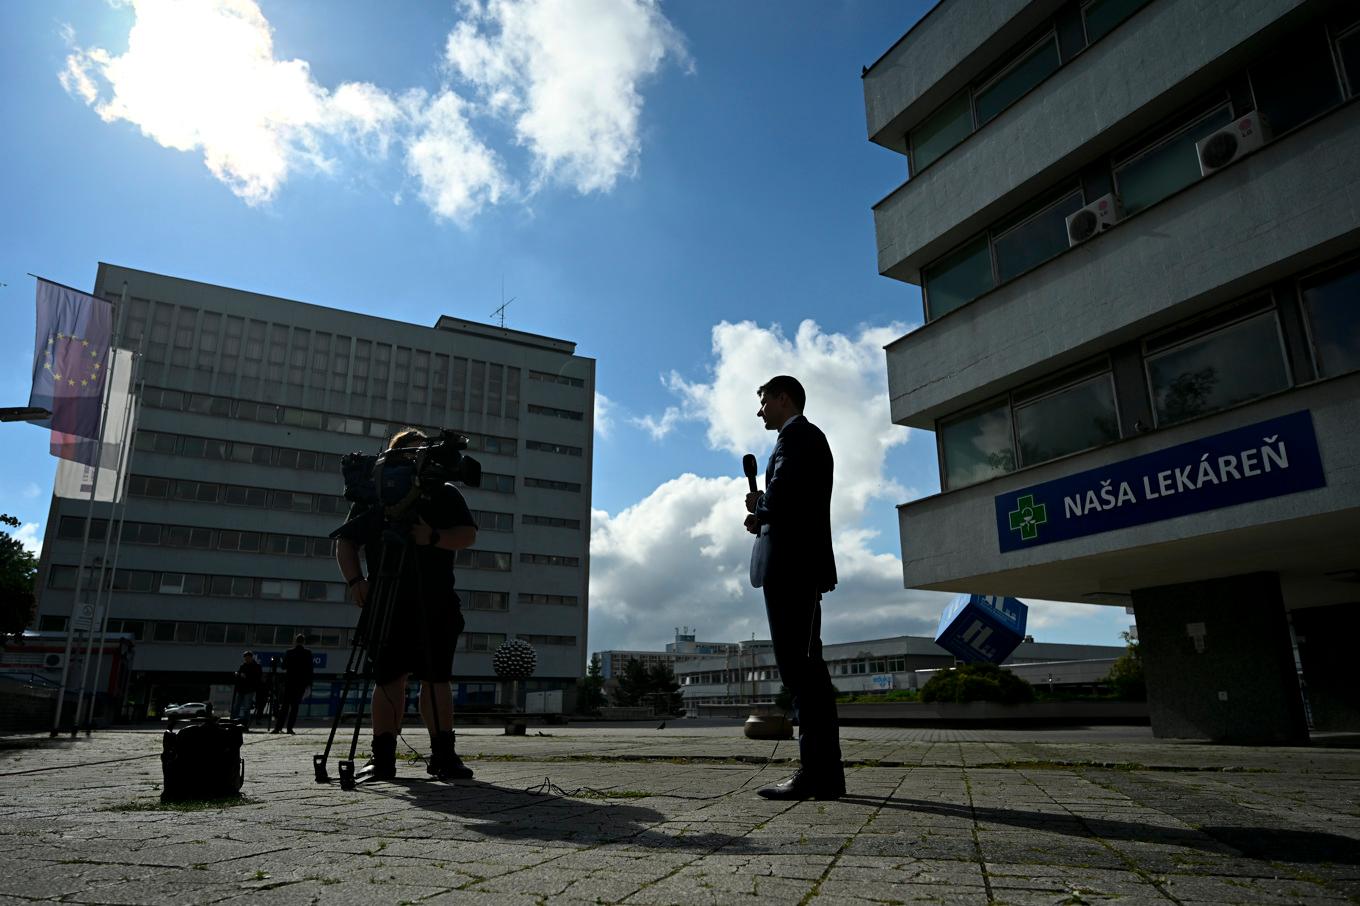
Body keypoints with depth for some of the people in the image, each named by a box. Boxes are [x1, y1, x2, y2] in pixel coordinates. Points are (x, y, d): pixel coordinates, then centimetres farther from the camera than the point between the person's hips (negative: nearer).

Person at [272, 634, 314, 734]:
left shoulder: (289, 652, 1)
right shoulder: (307, 653, -2)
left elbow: (283, 667, 7)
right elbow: (309, 670, -3)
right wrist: (308, 685, 1)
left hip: (289, 682, 1)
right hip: (301, 683, -1)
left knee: (284, 705, 6)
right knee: (294, 706, 2)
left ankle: (278, 727, 0)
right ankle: (289, 728, -2)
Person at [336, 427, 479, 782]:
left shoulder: (444, 493, 12)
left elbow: (468, 535, 2)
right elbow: (346, 543, 12)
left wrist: (434, 537, -16)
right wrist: (355, 579, -4)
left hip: (436, 606, 0)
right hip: (387, 604, 0)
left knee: (436, 679, 0)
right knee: (389, 679, -1)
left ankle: (443, 754, 3)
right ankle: (383, 757, 4)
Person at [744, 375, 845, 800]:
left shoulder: (796, 434, -5)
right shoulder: (811, 437, 26)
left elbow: (781, 496, -19)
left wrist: (759, 504, 0)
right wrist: (764, 518, 10)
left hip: (789, 563, -11)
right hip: (805, 564, 11)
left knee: (798, 666, -10)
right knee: (806, 666, 10)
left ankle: (817, 773, -9)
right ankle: (824, 772, 13)